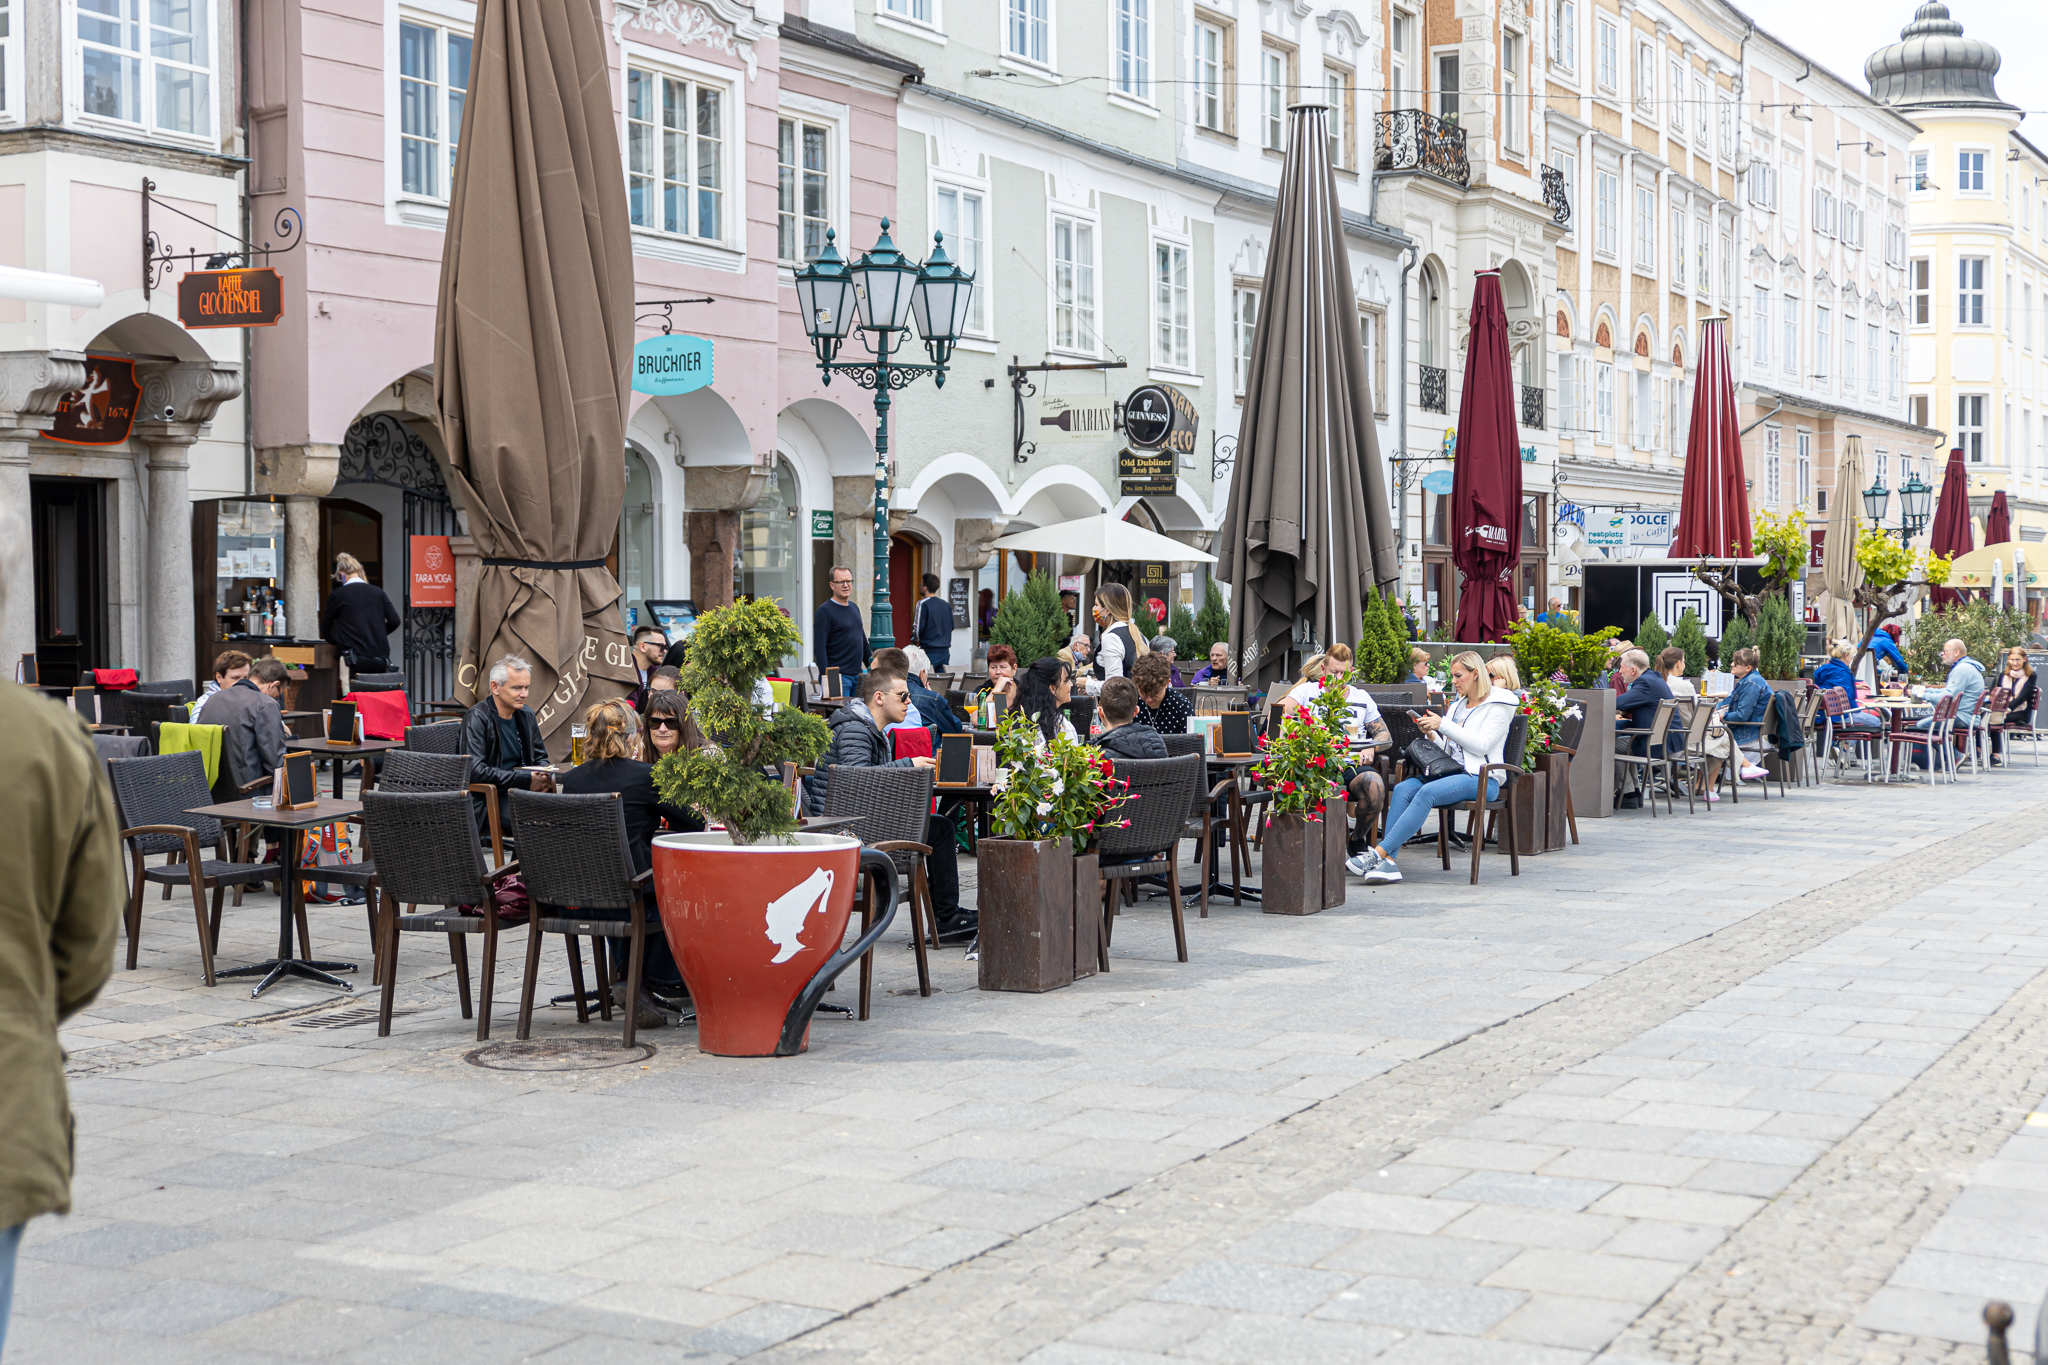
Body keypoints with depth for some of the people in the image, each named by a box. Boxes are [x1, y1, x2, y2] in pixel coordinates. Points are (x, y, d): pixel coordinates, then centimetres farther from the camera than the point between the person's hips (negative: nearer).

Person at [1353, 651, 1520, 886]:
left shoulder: (1499, 705, 0)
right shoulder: (1458, 704, 22)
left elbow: (1481, 745, -13)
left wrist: (1443, 725, -13)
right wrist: (1431, 734, 1)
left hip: (1481, 779, -7)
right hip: (1452, 773, 7)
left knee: (1427, 792, -33)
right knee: (1402, 789, -21)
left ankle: (1379, 853, -38)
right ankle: (1387, 863, -33)